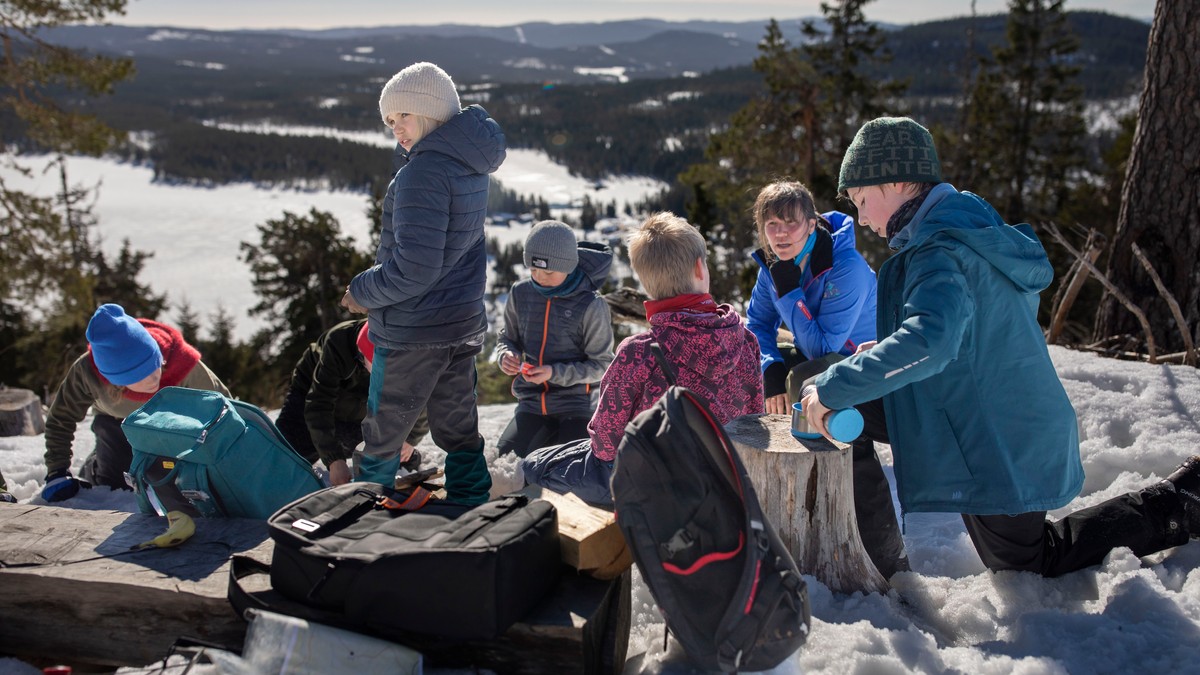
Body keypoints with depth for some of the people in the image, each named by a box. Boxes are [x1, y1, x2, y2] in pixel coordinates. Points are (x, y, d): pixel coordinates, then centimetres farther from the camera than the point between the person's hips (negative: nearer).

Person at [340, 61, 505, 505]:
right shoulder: (471, 166, 7)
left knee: (383, 435, 7)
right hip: (464, 323, 9)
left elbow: (415, 268, -25)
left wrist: (363, 292, -9)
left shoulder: (424, 171, -21)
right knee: (459, 430, 16)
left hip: (415, 330, -8)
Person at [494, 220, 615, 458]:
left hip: (577, 401, -4)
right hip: (533, 400, 4)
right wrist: (505, 355, -13)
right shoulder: (520, 293, -3)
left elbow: (601, 365, -11)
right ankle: (552, 435, 17)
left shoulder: (591, 305, -16)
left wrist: (555, 373, -23)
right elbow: (508, 338, 11)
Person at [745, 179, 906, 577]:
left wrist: (789, 291, -29)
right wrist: (772, 371, -15)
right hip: (815, 362, 8)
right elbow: (758, 324, 3)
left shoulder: (846, 269, -26)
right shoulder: (773, 264, -4)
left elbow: (822, 346, -28)